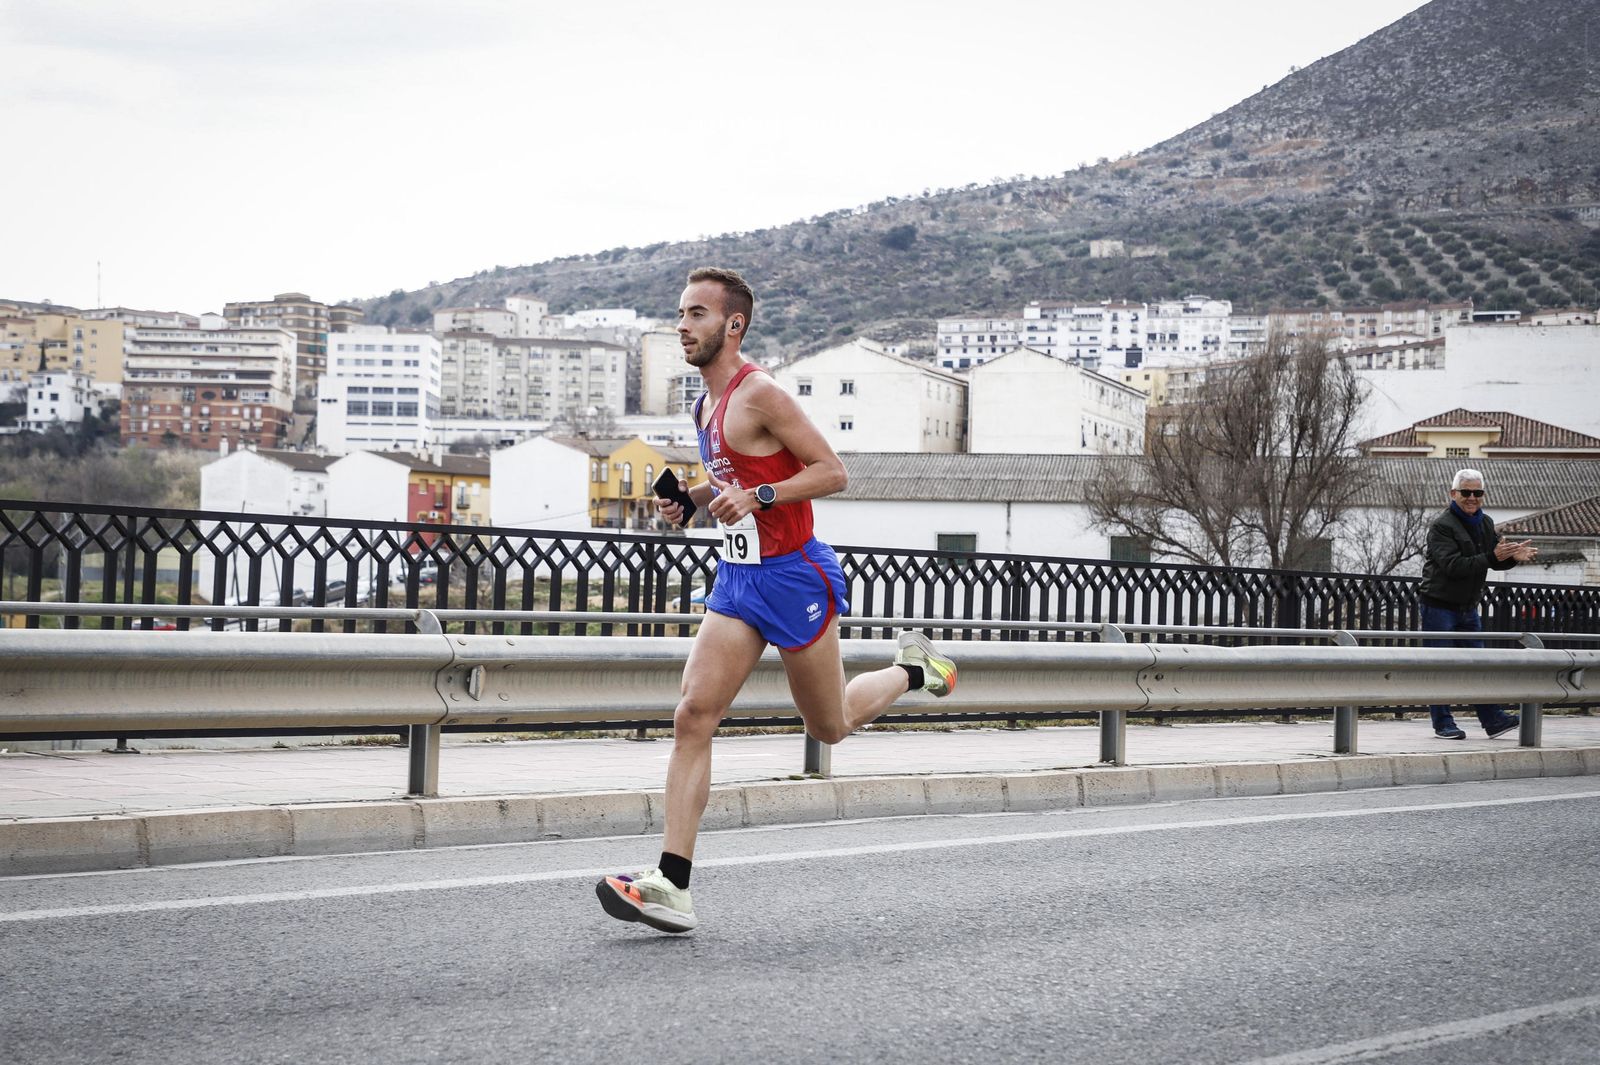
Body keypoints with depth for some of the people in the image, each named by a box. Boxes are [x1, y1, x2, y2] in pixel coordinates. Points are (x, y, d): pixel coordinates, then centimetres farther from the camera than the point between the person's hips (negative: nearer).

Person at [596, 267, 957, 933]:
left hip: (793, 576, -7)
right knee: (693, 717, -8)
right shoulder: (706, 405, 11)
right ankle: (672, 886, -13)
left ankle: (912, 669, 40)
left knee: (829, 727, 9)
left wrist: (757, 496, -28)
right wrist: (689, 502, 8)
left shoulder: (760, 395, -16)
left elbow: (832, 472, -17)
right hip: (737, 578, 7)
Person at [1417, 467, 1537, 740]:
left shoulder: (1485, 524, 11)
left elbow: (1496, 561, 11)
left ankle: (1493, 719, 10)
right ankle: (1443, 723, 3)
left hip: (1468, 607, 7)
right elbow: (1452, 565, -26)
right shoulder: (1441, 526, -15)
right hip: (1439, 606, -7)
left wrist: (1513, 556, -12)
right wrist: (1492, 558, -32)